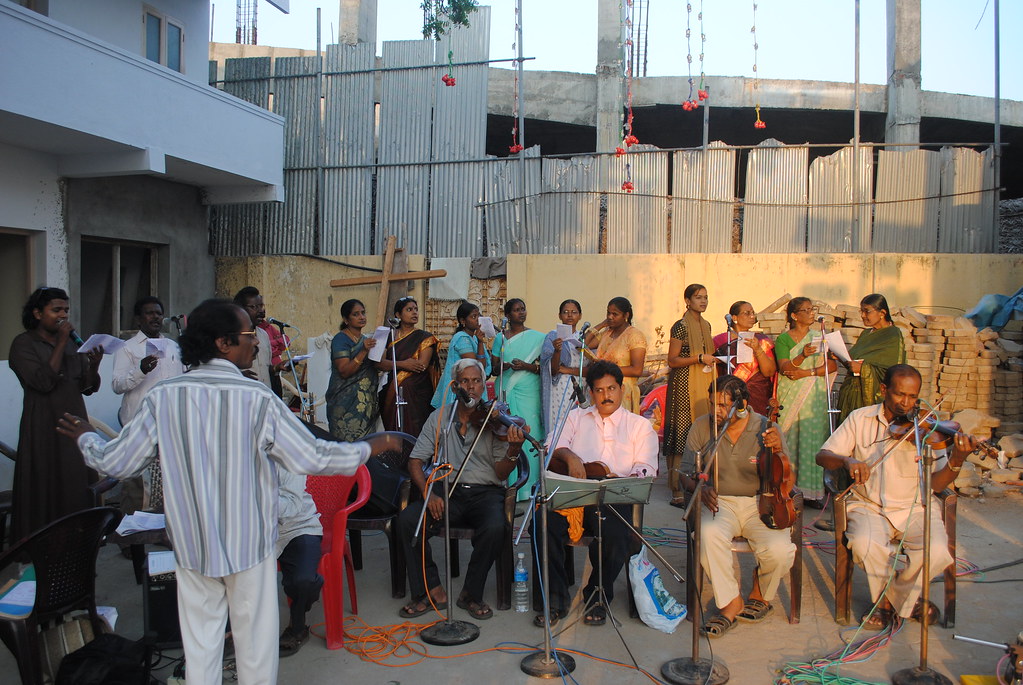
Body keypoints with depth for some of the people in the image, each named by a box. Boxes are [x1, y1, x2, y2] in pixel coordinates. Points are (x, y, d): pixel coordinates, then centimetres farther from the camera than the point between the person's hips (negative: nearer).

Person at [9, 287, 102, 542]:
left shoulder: (72, 343, 10)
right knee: (46, 489, 0)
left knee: (78, 487, 6)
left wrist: (94, 366, -12)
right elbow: (44, 382, -19)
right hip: (44, 426, -5)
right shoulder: (23, 344, -4)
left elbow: (88, 387, 8)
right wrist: (61, 343, -15)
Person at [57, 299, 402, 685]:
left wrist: (85, 437, 22)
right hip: (249, 544, -3)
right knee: (255, 639, 12)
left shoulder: (163, 397, -7)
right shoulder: (257, 399, -16)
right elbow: (314, 457, -14)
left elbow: (115, 463, 1)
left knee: (200, 644, 15)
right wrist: (376, 446, -1)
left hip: (191, 546, 3)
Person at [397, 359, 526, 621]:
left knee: (495, 528, -32)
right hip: (447, 491, 2)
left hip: (486, 493, -2)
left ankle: (472, 594, -7)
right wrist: (427, 493, -13)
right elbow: (415, 461, 5)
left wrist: (513, 451, -27)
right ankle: (431, 590, -6)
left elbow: (501, 474, -5)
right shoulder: (439, 418, 7)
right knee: (407, 519, -24)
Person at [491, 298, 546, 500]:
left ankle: (528, 488, -4)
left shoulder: (536, 337, 6)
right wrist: (507, 366, -10)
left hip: (529, 392, -2)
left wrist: (526, 366, -14)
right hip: (506, 392, 2)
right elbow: (493, 368, 11)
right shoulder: (500, 337, 13)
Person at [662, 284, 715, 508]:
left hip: (702, 385, 8)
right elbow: (672, 361, -13)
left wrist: (713, 359, 11)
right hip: (684, 386, -8)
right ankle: (678, 492, -5)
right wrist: (700, 358, -18)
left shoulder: (705, 325, 16)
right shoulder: (681, 326, -9)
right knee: (684, 434, -9)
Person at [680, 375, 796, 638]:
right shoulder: (702, 427, -3)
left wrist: (777, 451, -25)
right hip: (719, 502, 0)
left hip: (759, 503, 0)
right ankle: (731, 603, -11)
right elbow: (687, 474, 4)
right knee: (709, 535, -33)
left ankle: (760, 594, 9)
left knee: (780, 550, -27)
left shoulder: (767, 429, -6)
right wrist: (700, 489, -18)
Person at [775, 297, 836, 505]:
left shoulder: (819, 337, 14)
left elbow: (832, 364, 2)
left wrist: (807, 372, -11)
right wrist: (803, 356, -27)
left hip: (815, 397, 2)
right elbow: (784, 367, -10)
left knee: (813, 440, -4)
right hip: (791, 397, -2)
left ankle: (811, 491, -1)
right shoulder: (783, 339, 4)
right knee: (790, 441, -4)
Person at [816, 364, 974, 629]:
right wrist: (846, 461, -25)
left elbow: (936, 484, -7)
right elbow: (822, 456, -4)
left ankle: (890, 600, 3)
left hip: (915, 508, 1)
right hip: (869, 506, 0)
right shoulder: (860, 419, 0)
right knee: (865, 545, -31)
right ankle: (906, 601, 2)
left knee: (936, 551, -28)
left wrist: (957, 460, -27)